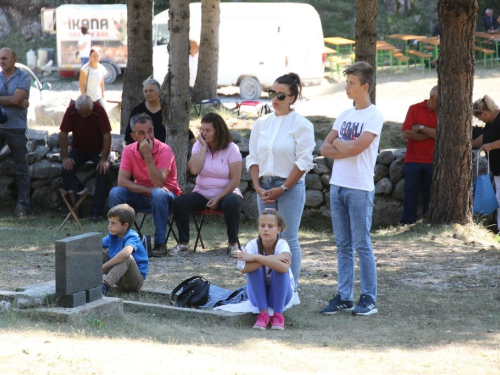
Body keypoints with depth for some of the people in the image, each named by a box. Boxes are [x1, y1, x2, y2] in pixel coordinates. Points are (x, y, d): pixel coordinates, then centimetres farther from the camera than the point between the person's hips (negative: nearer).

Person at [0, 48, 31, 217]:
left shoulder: (23, 77, -2)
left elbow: (16, 99, -14)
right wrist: (20, 103, -13)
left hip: (17, 128, -3)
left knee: (21, 169, 2)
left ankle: (23, 205, 4)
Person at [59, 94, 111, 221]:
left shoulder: (99, 111, -25)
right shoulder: (71, 111, -20)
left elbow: (107, 135, -23)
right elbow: (63, 134, -13)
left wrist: (104, 159, -27)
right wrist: (65, 157, -18)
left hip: (97, 150, -2)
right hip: (78, 149, 2)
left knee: (103, 171, -26)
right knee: (66, 170, -20)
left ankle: (96, 212, -22)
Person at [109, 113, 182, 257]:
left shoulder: (164, 150, -19)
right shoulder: (129, 151, -7)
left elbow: (158, 183, -29)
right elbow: (122, 181, -14)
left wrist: (148, 155, -32)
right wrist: (147, 189, -25)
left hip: (166, 195, -3)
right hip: (141, 196, 3)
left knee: (158, 194, -38)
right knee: (115, 193, -22)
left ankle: (160, 243, -25)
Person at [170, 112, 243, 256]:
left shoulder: (231, 149, -6)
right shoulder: (198, 146, 4)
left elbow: (235, 180, -12)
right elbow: (194, 169, -15)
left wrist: (218, 198, -20)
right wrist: (204, 147, -12)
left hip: (226, 193, -3)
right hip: (202, 194, 3)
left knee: (232, 203, -37)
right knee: (179, 202, -24)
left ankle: (233, 244, -21)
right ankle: (183, 243, -12)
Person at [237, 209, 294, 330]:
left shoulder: (282, 244, -21)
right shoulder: (253, 244, -17)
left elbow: (284, 267, -44)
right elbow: (244, 268, -37)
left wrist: (256, 257, -40)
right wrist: (272, 259, -39)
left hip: (280, 293, -1)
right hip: (258, 293, 1)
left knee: (281, 269, -30)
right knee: (253, 268, -27)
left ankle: (278, 314, -21)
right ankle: (263, 313, -22)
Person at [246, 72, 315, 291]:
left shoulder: (301, 125, -6)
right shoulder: (261, 124, 9)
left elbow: (304, 162, -10)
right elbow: (253, 158, 10)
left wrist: (282, 189, -13)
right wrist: (257, 186, -3)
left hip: (290, 187, -5)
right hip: (264, 187, 5)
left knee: (288, 239, -4)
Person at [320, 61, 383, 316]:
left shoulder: (374, 117, -7)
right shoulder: (345, 115, 13)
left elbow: (357, 146, -19)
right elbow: (325, 148, 8)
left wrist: (337, 144, 0)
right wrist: (347, 149, -8)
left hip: (360, 189, -7)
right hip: (337, 186, 7)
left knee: (362, 245, -4)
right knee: (343, 246, 9)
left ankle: (369, 299, 2)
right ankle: (344, 297, 14)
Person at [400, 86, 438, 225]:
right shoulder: (414, 109, 1)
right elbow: (406, 134, -8)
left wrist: (421, 128, -12)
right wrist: (431, 134, -9)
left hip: (432, 161, 1)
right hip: (413, 160, -1)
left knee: (430, 194, 3)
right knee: (410, 193, 0)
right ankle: (407, 223, 4)